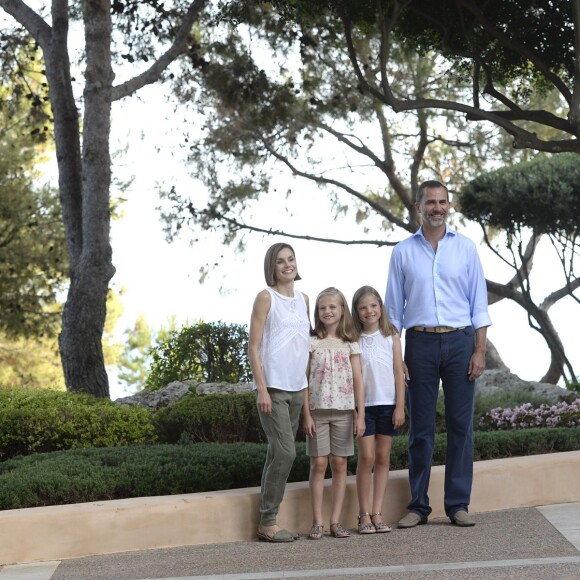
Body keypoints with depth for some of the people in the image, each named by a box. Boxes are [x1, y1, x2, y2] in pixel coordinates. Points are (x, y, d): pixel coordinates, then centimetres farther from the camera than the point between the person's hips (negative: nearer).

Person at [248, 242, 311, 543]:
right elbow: (253, 347, -7)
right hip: (272, 387, -6)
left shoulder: (303, 299, 14)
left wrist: (310, 386, 14)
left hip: (297, 388, 7)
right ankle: (267, 521, -6)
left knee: (279, 453, 8)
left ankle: (268, 520, 13)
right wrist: (262, 388, -15)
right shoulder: (266, 298, -4)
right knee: (285, 452, -13)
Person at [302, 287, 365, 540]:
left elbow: (358, 380, 5)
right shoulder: (311, 343, 2)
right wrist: (306, 414, -7)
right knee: (318, 464, -2)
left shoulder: (350, 344, 7)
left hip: (343, 411, 1)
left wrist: (361, 414, -2)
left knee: (339, 464, 2)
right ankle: (317, 522, 0)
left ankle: (335, 521, 6)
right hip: (318, 410, -1)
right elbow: (304, 380, 0)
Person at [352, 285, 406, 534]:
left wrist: (400, 406, -3)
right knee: (366, 457, -5)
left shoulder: (391, 337, 5)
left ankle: (377, 513, 8)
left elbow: (399, 373, 3)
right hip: (364, 405, -1)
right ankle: (364, 514, 0)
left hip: (388, 404, 2)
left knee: (383, 458, 4)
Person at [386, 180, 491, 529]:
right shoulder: (404, 252, 7)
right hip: (420, 343, 0)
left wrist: (480, 351, -3)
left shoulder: (465, 248, 7)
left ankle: (459, 504, 7)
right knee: (421, 428, 3)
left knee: (461, 425, 1)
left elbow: (479, 304, 6)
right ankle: (419, 506, 9)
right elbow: (393, 309, 8)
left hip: (459, 342, 0)